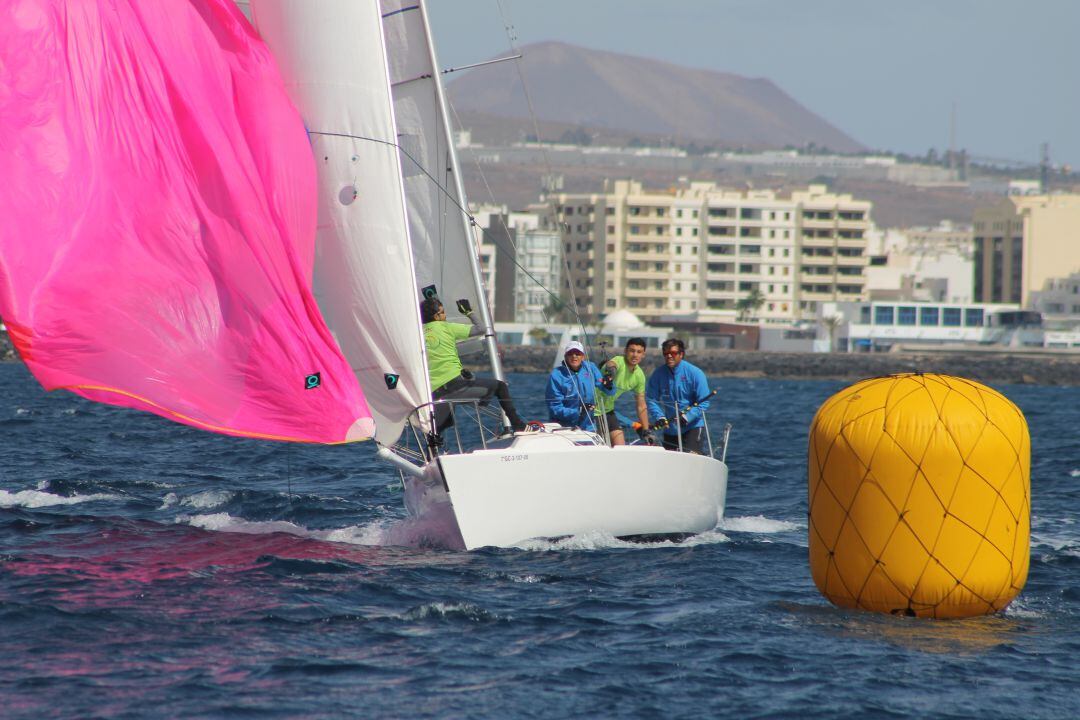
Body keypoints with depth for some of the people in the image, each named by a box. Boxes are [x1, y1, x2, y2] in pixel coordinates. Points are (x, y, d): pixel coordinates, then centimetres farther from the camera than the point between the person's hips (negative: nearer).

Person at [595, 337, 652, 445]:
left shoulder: (639, 375, 0)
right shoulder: (619, 362, -21)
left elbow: (641, 406, 7)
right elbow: (611, 364, -48)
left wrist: (646, 431, 3)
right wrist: (610, 371, -73)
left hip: (608, 411, 7)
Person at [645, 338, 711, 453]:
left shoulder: (695, 373, -10)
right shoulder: (658, 374, -1)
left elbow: (703, 403, -11)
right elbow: (651, 399, 0)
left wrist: (687, 417, -23)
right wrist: (659, 417, -17)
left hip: (693, 426, -4)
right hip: (670, 429, 4)